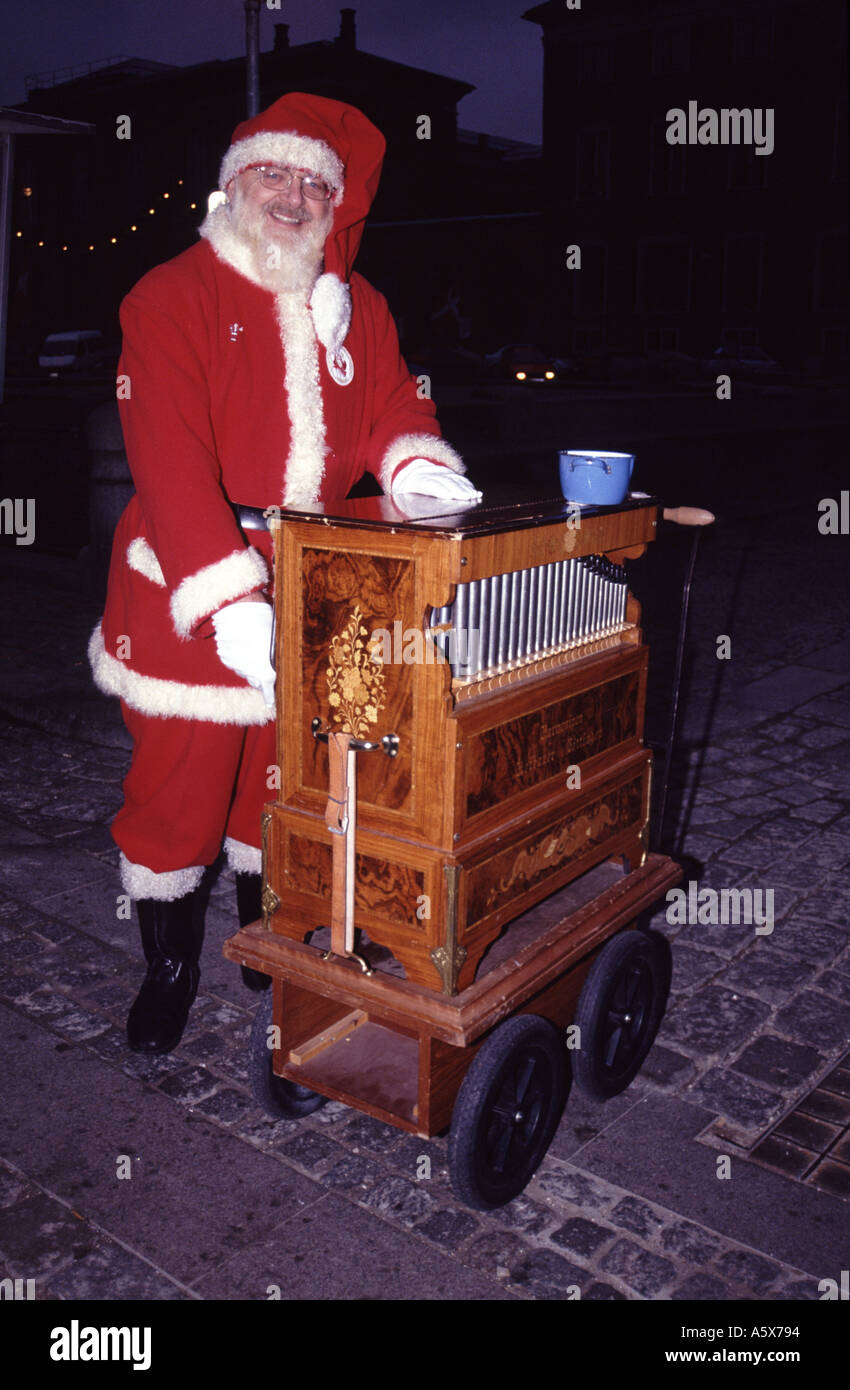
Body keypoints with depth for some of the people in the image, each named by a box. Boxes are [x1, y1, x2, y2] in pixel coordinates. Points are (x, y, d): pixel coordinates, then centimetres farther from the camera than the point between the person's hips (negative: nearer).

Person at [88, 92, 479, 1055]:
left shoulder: (355, 306, 11)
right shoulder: (171, 299, -9)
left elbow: (391, 406, 6)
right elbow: (170, 462, -20)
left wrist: (416, 467, -20)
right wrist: (231, 603, -31)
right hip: (187, 585, -4)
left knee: (285, 769, 15)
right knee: (181, 777, 3)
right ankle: (170, 966, 25)